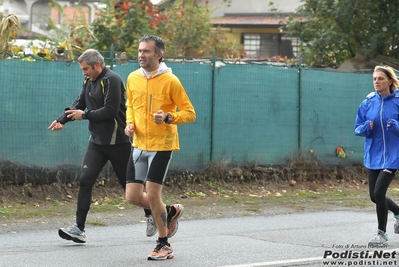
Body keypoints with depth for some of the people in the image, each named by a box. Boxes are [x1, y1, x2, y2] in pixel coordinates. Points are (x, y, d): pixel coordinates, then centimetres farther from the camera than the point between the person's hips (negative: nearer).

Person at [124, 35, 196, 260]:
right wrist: (130, 123, 2)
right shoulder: (133, 79, 4)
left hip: (162, 145, -6)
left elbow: (189, 113, -8)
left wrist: (168, 117, -25)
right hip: (139, 145, 6)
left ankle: (164, 245, 11)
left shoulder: (170, 80, -12)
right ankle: (171, 211, 30)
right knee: (132, 196, 3)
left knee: (152, 195, -8)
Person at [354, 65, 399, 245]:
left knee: (378, 192, -12)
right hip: (372, 156, 5)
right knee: (375, 196, 11)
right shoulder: (368, 103, 2)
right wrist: (366, 128, -13)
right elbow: (358, 129, 8)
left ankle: (382, 233, 6)